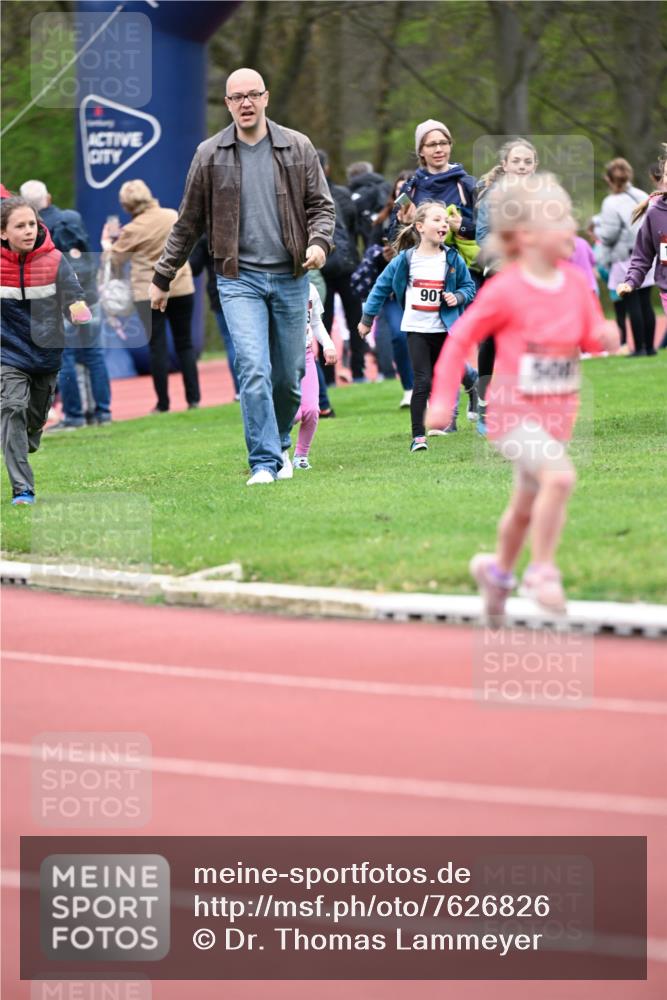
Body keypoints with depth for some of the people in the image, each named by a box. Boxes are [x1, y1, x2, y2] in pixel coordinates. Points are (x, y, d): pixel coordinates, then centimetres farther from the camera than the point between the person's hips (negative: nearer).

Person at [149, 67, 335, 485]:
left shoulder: (298, 148, 3)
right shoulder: (210, 156, 2)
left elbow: (321, 204, 7)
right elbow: (188, 223, 9)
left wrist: (319, 241, -14)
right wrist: (163, 277, 11)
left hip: (290, 277, 1)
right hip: (240, 279, -1)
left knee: (289, 376, 7)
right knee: (254, 370, -15)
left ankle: (279, 445, 31)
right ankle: (265, 462, -12)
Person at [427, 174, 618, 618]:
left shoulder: (575, 282, -1)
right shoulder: (505, 291, -16)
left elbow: (593, 336, 9)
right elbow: (461, 339, -6)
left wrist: (606, 335, -16)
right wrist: (442, 399, -6)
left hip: (557, 414, 6)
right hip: (514, 413, -6)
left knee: (526, 507, 20)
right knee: (559, 476, -29)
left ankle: (498, 570, 46)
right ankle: (542, 571, -13)